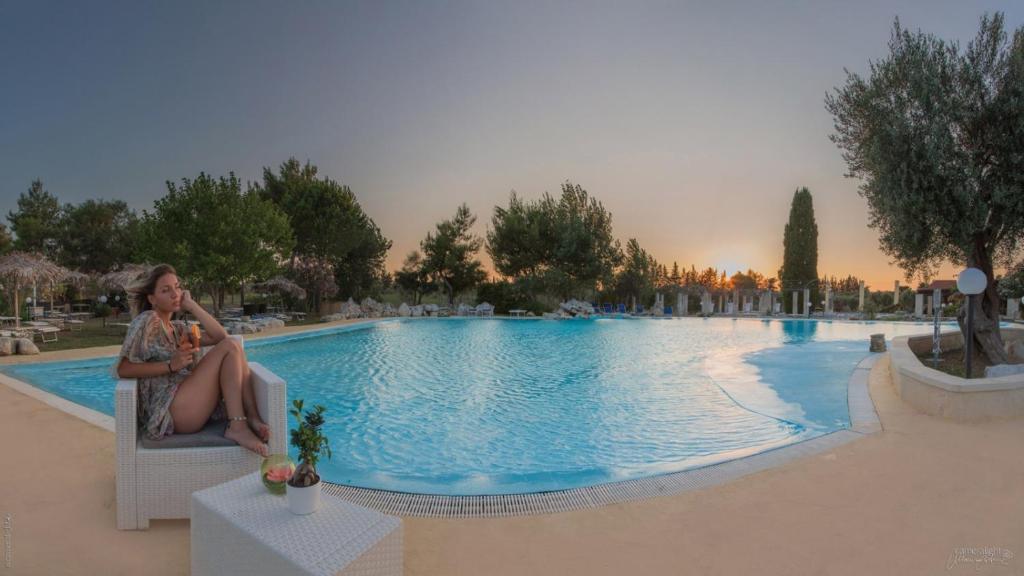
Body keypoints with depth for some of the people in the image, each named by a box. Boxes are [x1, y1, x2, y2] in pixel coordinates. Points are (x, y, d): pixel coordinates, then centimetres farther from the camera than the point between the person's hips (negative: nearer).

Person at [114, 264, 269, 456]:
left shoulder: (178, 327, 23)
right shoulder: (147, 320, 0)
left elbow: (219, 337, 9)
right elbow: (122, 369, -9)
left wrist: (191, 305, 8)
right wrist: (171, 365, -16)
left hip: (189, 405, 8)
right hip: (169, 410, -8)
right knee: (230, 347, -17)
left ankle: (252, 419, -19)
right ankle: (237, 426, -25)